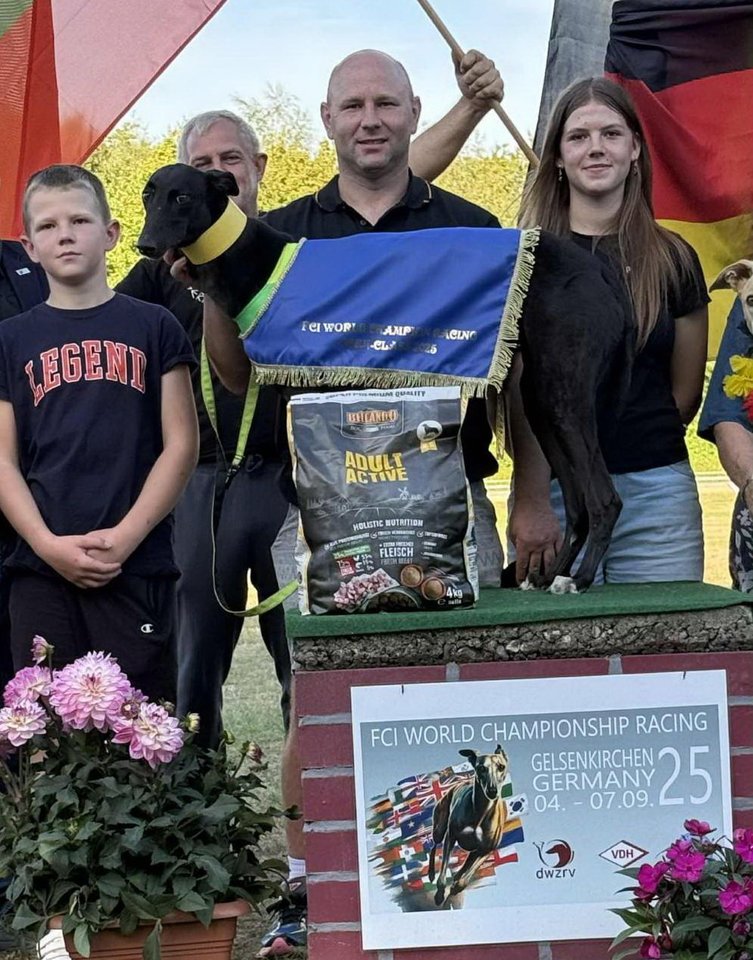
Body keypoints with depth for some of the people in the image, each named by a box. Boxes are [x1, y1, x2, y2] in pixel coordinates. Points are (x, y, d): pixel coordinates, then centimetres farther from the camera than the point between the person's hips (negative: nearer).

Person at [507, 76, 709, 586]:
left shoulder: (673, 259, 9)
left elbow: (686, 394, 15)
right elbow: (518, 389, -5)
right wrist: (531, 500, -14)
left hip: (658, 493, 2)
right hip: (551, 491, -2)